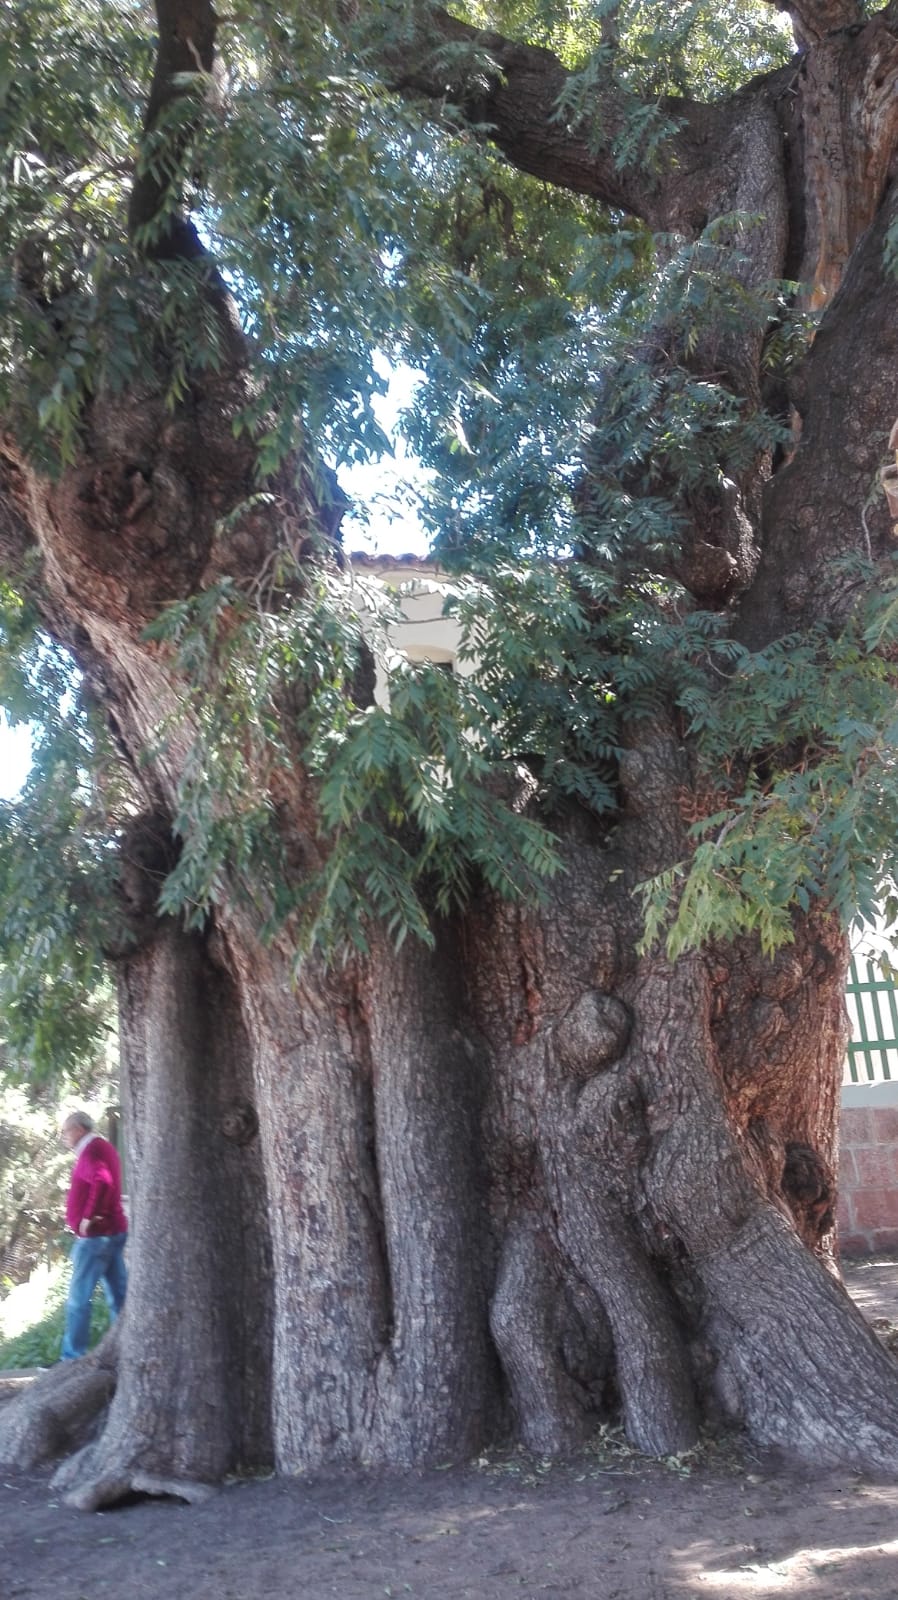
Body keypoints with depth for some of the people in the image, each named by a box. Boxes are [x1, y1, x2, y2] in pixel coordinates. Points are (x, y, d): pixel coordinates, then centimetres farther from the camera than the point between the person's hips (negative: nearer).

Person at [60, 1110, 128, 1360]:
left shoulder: (91, 1150, -14)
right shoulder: (103, 1147, 16)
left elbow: (103, 1182, -31)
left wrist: (89, 1217, -23)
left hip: (96, 1235, -10)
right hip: (112, 1232, 10)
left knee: (78, 1298, -5)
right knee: (119, 1296, 9)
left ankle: (72, 1358, -2)